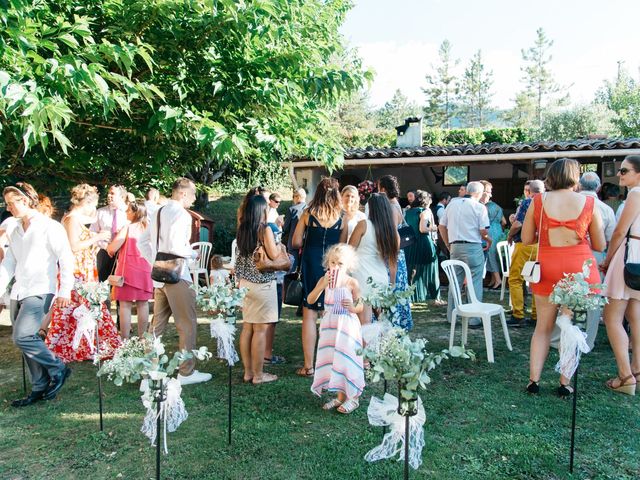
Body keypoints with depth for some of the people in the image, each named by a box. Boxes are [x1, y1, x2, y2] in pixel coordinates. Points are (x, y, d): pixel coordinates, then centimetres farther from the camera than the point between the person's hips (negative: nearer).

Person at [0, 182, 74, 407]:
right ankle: (40, 388, 20)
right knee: (26, 340, 8)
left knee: (22, 337, -18)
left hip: (39, 291, -7)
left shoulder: (50, 227, -7)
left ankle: (58, 369, 2)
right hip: (18, 293, 8)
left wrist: (65, 291, -15)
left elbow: (66, 259, -10)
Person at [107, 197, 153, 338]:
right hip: (144, 269, 5)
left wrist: (108, 248, 12)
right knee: (143, 304, 9)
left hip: (128, 269, -5)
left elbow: (112, 249, -12)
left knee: (125, 305, 1)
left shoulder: (128, 228, -9)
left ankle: (125, 340, 2)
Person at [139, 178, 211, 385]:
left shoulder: (160, 212, 13)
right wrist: (193, 253, -7)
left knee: (157, 324, 15)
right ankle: (186, 372, 11)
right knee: (187, 324, 3)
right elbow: (175, 247, -24)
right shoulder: (181, 214, -14)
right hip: (176, 276, -9)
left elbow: (143, 241, 17)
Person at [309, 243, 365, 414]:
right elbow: (310, 300, -10)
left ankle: (352, 397, 15)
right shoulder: (324, 280, -1)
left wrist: (353, 308, -23)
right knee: (331, 359, 10)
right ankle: (340, 396, 24)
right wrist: (323, 286, -22)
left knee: (346, 359, 1)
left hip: (347, 325, -4)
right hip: (329, 325, 4)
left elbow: (360, 306, -1)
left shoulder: (352, 282, -8)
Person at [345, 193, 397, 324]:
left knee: (364, 323, -5)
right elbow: (393, 263, 13)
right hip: (382, 280, 5)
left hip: (363, 278, -5)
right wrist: (392, 285, 20)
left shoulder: (364, 225, -4)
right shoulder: (393, 232, 8)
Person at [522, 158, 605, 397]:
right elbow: (600, 245, 4)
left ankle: (534, 380, 11)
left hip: (546, 267, 1)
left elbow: (526, 239, 3)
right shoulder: (589, 203, -1)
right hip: (579, 268, -1)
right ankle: (565, 384, 14)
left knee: (543, 326, 12)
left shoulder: (538, 201, -1)